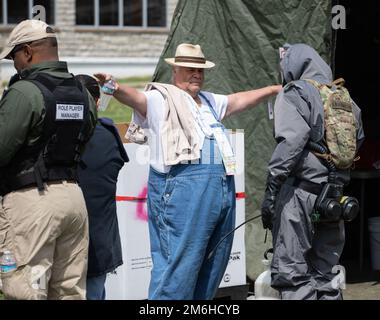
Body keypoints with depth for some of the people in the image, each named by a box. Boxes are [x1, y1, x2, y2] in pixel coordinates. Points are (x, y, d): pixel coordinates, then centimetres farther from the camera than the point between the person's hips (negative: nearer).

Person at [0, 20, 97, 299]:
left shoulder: (24, 92, -12)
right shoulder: (83, 94, 11)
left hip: (31, 200, -8)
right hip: (73, 193, 8)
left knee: (24, 292, -4)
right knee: (71, 291, 12)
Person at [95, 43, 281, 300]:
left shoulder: (209, 101, 25)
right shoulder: (161, 99, -1)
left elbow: (238, 100, 38)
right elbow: (136, 98, -19)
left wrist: (274, 90, 41)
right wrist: (115, 88, -40)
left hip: (222, 187, 9)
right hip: (184, 185, -9)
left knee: (214, 262, 12)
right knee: (179, 262, -12)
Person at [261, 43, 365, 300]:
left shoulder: (295, 93, -3)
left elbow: (291, 141, -15)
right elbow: (358, 141, 17)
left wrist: (272, 189, -15)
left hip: (301, 190, -7)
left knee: (291, 272, -6)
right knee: (326, 273, 12)